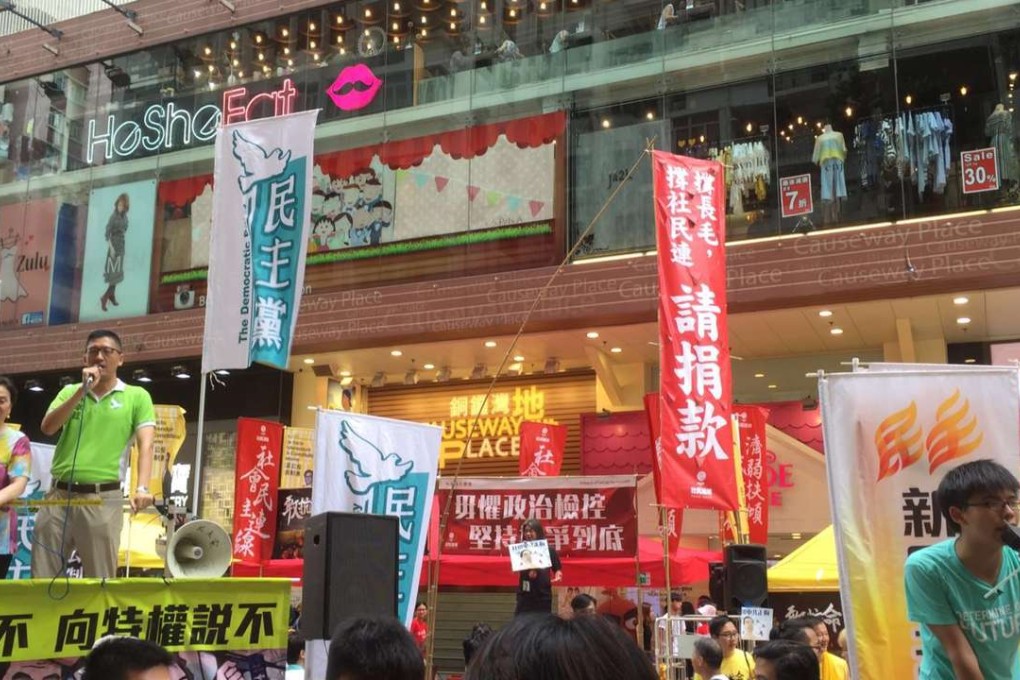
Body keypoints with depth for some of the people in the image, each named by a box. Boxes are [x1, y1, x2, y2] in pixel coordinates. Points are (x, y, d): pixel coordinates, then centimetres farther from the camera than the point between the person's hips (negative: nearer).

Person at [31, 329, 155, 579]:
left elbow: (145, 445, -5)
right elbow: (47, 428, -1)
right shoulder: (70, 391, 14)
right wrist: (83, 390, -8)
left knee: (100, 580, 1)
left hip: (102, 498, -3)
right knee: (41, 578, 5)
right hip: (59, 495, 3)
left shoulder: (137, 396, 4)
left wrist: (141, 488, -21)